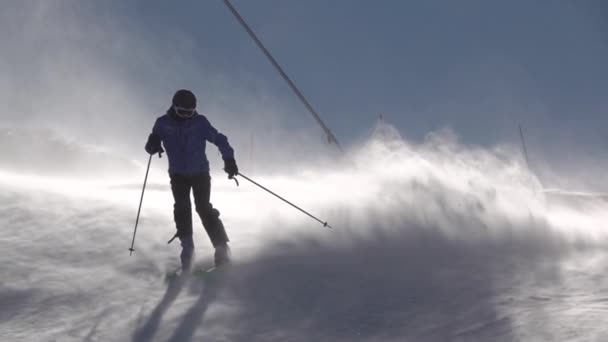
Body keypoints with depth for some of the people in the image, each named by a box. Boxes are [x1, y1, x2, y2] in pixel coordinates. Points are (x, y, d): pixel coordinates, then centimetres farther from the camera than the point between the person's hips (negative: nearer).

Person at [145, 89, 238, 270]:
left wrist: (229, 159, -21)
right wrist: (153, 145, -25)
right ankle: (187, 248, -2)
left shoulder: (199, 122, -9)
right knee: (182, 209, -10)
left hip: (200, 173, -2)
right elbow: (151, 145, 0)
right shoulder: (163, 123, -4)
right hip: (178, 175, 2)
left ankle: (222, 249, -8)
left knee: (204, 209, -12)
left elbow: (218, 139, -7)